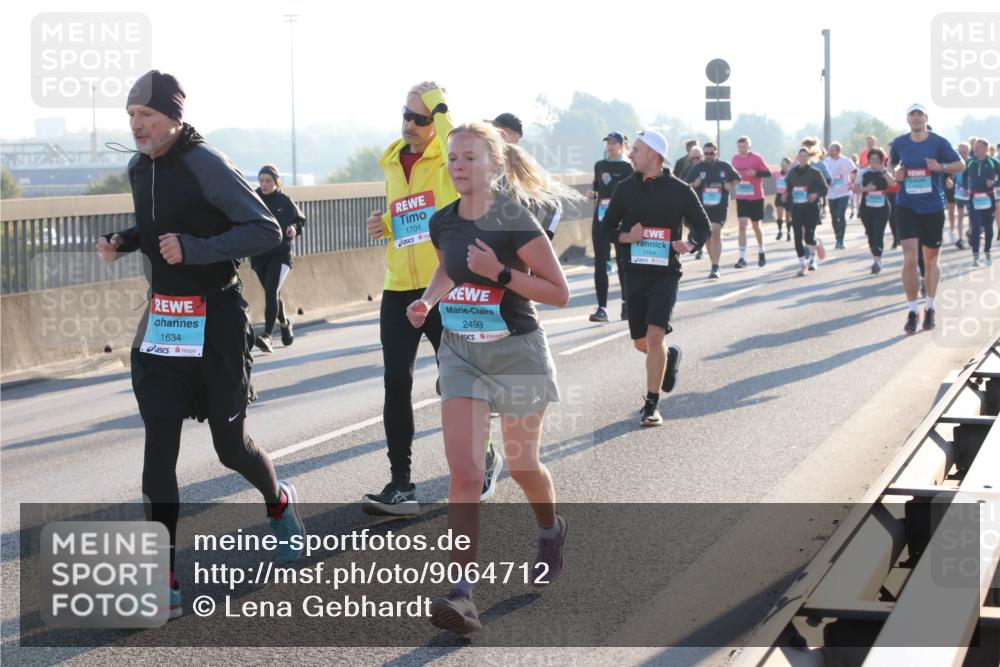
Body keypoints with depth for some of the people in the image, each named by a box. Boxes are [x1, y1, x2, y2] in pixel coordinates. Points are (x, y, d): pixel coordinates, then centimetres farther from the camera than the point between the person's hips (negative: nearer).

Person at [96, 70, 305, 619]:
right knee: (158, 447, -6)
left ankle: (278, 502, 41)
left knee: (230, 445, 6)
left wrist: (195, 249, -28)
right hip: (161, 322, 5)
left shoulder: (206, 165, -16)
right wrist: (121, 242, 2)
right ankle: (164, 583, -3)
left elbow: (267, 231, -18)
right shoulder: (138, 167, 6)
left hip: (216, 321, -5)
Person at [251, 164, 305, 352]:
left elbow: (300, 219, 12)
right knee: (272, 294, 17)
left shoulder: (285, 201, -2)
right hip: (258, 255, 3)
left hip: (280, 254, -3)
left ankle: (267, 335, -25)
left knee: (271, 291, -19)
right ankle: (285, 322, 45)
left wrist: (295, 228, -10)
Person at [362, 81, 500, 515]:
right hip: (399, 291, 5)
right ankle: (401, 486, 3)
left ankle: (483, 460, 29)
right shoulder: (393, 165, 13)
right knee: (397, 385, -1)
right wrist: (384, 226, 7)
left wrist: (436, 103, -23)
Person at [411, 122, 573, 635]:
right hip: (461, 354, 3)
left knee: (522, 465, 15)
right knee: (464, 473, -10)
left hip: (516, 352, -3)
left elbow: (558, 293, -15)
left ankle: (551, 530, 48)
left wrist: (499, 272, -24)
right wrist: (427, 300, 4)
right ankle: (461, 592, -15)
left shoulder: (514, 221, -15)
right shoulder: (443, 222, 1)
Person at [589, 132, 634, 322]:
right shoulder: (599, 165, 11)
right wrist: (593, 193, 2)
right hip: (601, 219, 4)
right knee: (600, 263, -3)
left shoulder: (627, 167, -2)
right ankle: (602, 307, -2)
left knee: (623, 263, 5)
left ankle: (627, 304, 18)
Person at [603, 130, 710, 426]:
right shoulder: (626, 188, 4)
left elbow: (703, 227, 7)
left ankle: (652, 404, -8)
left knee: (655, 336, -17)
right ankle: (670, 356, 46)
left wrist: (690, 244, -14)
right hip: (634, 273, 4)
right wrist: (626, 236, -10)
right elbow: (607, 227, 11)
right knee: (641, 343, 11)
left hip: (666, 273, -4)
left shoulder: (680, 190, -3)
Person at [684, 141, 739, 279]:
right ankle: (715, 266, 28)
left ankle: (715, 268, -20)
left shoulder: (725, 167, 2)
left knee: (715, 233, -17)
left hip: (720, 207, -2)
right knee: (708, 236, 11)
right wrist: (694, 185, -14)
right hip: (702, 207, 2)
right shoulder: (697, 168, 2)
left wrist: (731, 186, -3)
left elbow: (736, 178, 18)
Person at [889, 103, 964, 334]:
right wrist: (895, 173, -3)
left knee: (931, 260, 11)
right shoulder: (899, 143, 2)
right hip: (907, 207, 0)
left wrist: (940, 167, -19)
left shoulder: (938, 142, -4)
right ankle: (912, 311, -5)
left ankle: (929, 309, 28)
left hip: (933, 208, 0)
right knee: (910, 259, -12)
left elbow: (960, 164, 0)